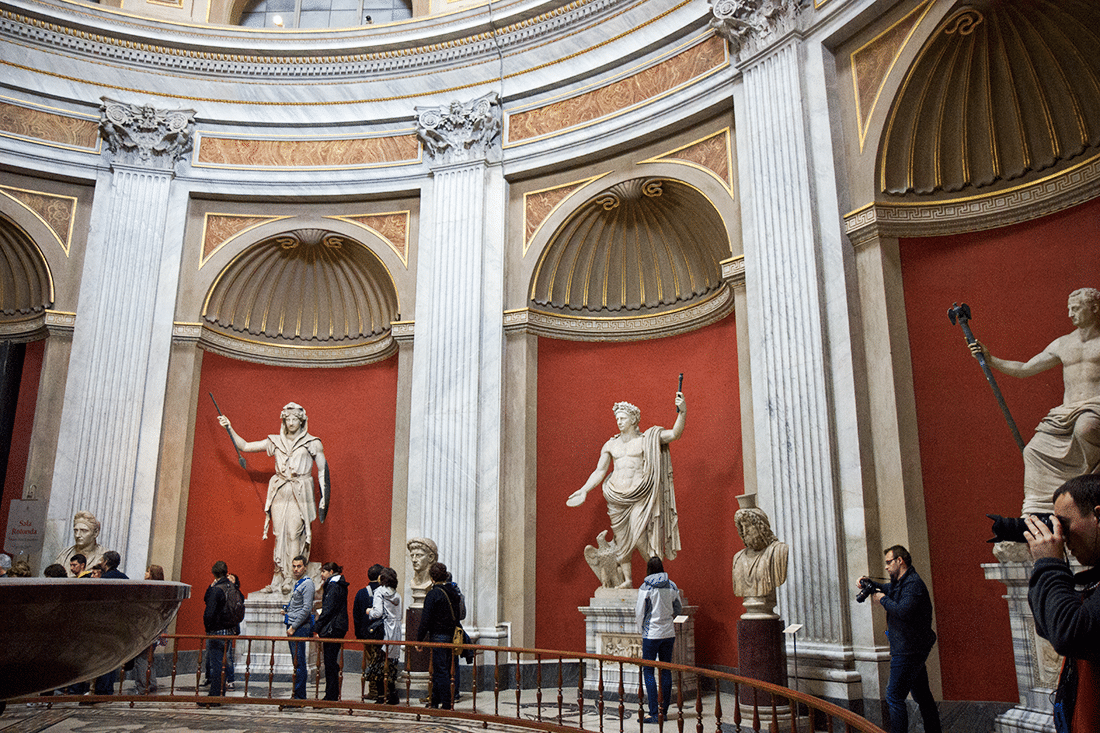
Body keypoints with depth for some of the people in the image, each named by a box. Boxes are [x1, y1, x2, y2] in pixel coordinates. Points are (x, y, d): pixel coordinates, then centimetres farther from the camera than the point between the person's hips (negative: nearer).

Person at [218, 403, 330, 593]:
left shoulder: (312, 443, 4)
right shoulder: (275, 442, 13)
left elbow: (323, 471, 4)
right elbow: (244, 446, 17)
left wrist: (324, 498, -1)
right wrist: (229, 429, 8)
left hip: (300, 495, -3)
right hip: (280, 493, 3)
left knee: (294, 534, -11)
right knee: (280, 536, 1)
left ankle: (291, 579, -7)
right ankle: (278, 581, 3)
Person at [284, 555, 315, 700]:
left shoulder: (307, 583, -12)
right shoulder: (297, 583, 18)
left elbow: (306, 609, -19)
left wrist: (294, 627, -18)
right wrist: (287, 610, 11)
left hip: (300, 628, -9)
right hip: (294, 627, 9)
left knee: (298, 662, -7)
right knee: (297, 662, 12)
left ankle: (299, 696, -4)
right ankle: (298, 695, 17)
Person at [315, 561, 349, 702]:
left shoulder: (333, 587, -13)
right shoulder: (340, 586, 16)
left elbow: (328, 610, -17)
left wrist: (318, 629, -14)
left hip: (332, 629, -10)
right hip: (339, 628, 10)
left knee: (330, 662, -5)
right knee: (332, 662, 12)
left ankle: (331, 695, -2)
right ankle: (333, 695, 16)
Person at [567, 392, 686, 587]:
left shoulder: (646, 439, 4)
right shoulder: (610, 445, 14)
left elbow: (675, 434, -6)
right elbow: (599, 471, 14)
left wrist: (682, 411, -19)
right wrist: (584, 490, 3)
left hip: (639, 495, -4)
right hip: (616, 496, 4)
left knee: (639, 536, -15)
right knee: (621, 538, 3)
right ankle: (627, 579, 10)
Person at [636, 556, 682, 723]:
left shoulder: (645, 587, -10)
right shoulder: (672, 586, 3)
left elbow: (639, 612, -7)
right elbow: (678, 609, 13)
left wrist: (642, 628, 10)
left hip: (652, 634, -5)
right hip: (669, 633, 5)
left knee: (648, 672, 0)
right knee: (666, 670, 11)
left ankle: (653, 714, -4)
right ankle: (664, 711, 15)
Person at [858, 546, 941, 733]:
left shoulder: (913, 584, -18)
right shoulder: (901, 582, 13)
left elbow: (903, 611, -31)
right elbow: (890, 589, 32)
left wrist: (883, 599, -16)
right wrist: (872, 584, 13)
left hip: (908, 651, -11)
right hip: (914, 648, 11)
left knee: (894, 697, -10)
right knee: (922, 694, 17)